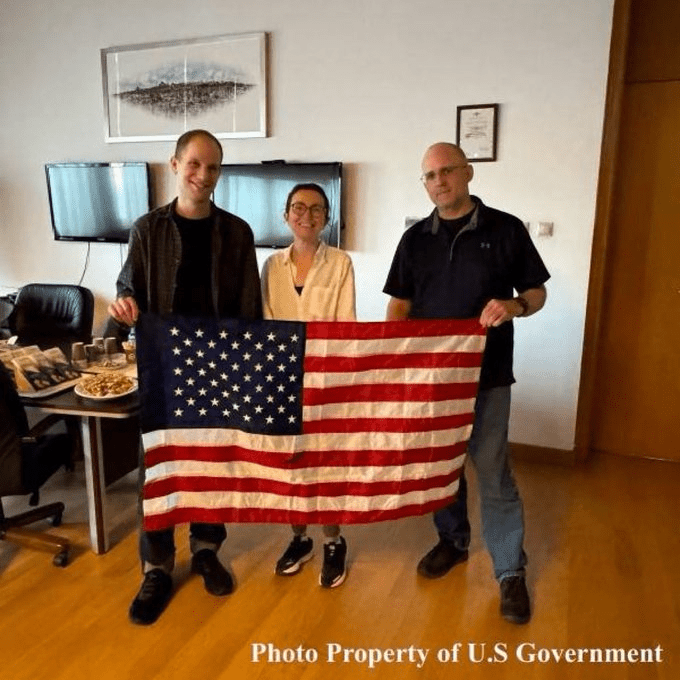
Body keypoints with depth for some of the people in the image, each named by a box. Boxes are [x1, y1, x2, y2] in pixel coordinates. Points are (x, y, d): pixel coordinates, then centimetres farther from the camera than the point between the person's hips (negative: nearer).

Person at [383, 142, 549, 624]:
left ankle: (511, 571, 17)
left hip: (486, 373, -3)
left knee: (493, 472, 1)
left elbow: (537, 293, 3)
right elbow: (400, 304, 9)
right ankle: (453, 542, 36)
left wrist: (515, 306, -20)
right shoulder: (415, 238, 7)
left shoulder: (506, 229, -2)